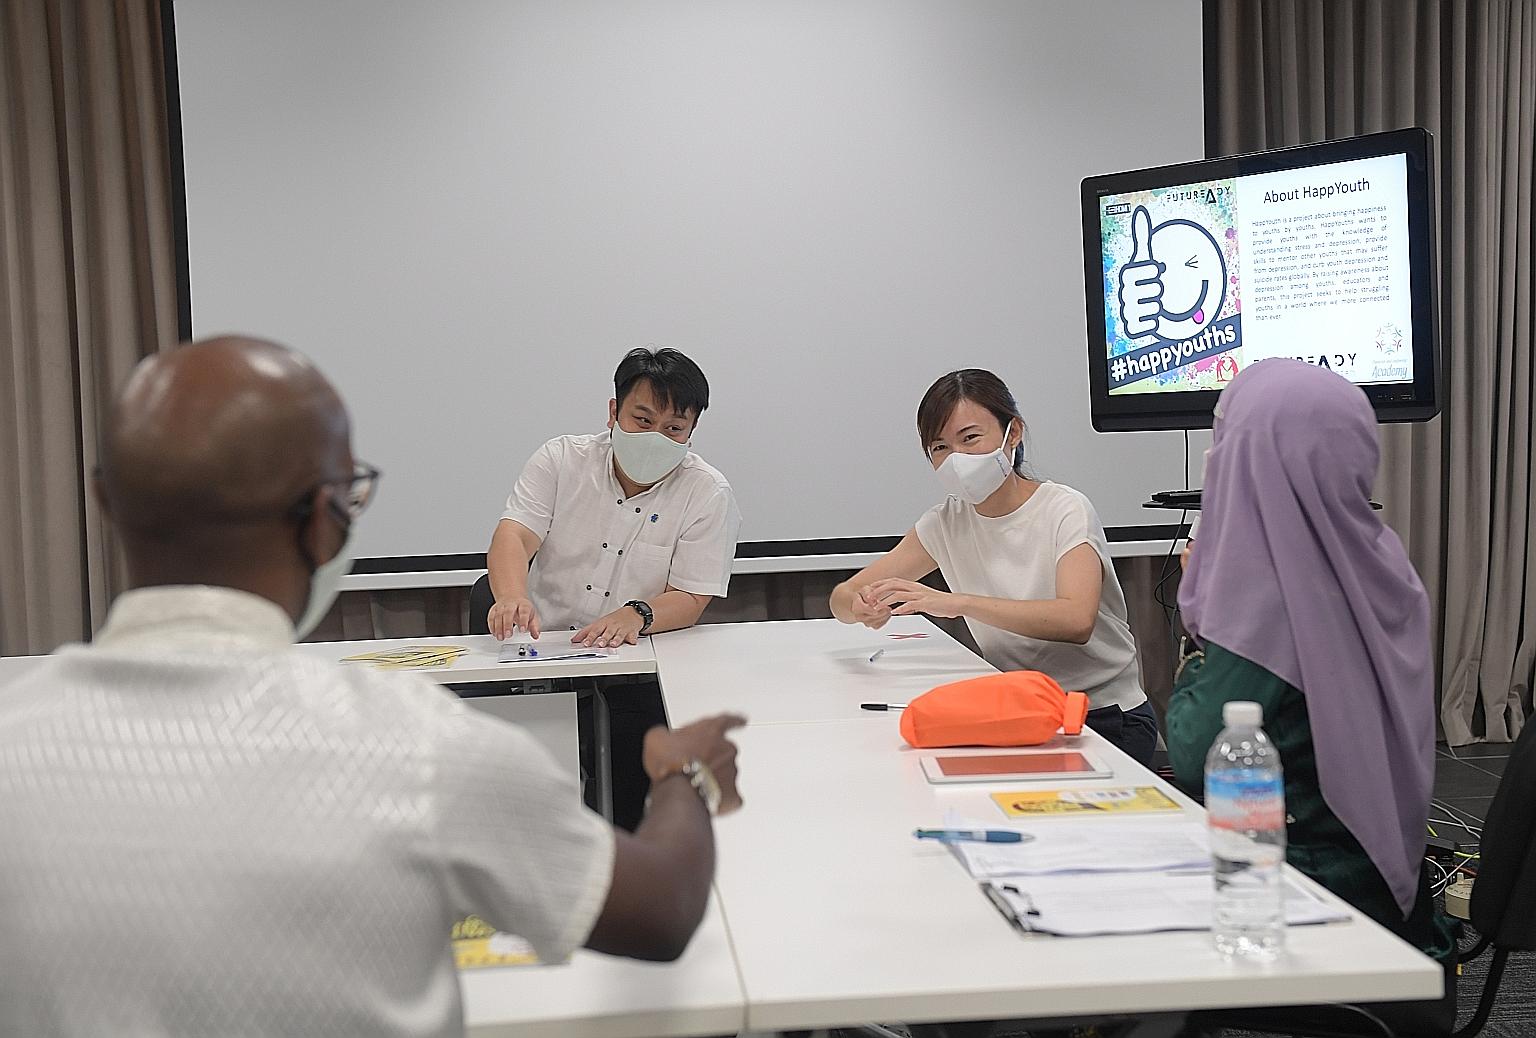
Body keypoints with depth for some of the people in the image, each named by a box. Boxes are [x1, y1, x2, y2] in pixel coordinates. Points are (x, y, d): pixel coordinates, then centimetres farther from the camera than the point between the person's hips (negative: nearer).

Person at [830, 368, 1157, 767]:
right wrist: (861, 606, -23)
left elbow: (1076, 620, -30)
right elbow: (842, 596, 3)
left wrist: (956, 602, -37)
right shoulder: (947, 524, 3)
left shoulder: (1065, 510, -12)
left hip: (1108, 719, -4)